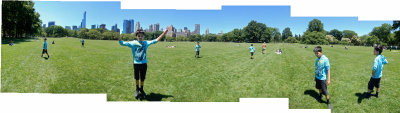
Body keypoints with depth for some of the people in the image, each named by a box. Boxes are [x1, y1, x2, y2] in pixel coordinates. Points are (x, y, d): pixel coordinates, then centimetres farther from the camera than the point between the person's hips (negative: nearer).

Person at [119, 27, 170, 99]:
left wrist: (165, 32, 2)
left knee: (142, 78, 11)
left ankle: (141, 89, 35)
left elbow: (156, 40, 4)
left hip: (144, 63, 1)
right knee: (137, 78, 13)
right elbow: (122, 43, -6)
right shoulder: (133, 43, -6)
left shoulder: (146, 43, -1)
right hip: (136, 63, -1)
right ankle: (137, 89, 39)